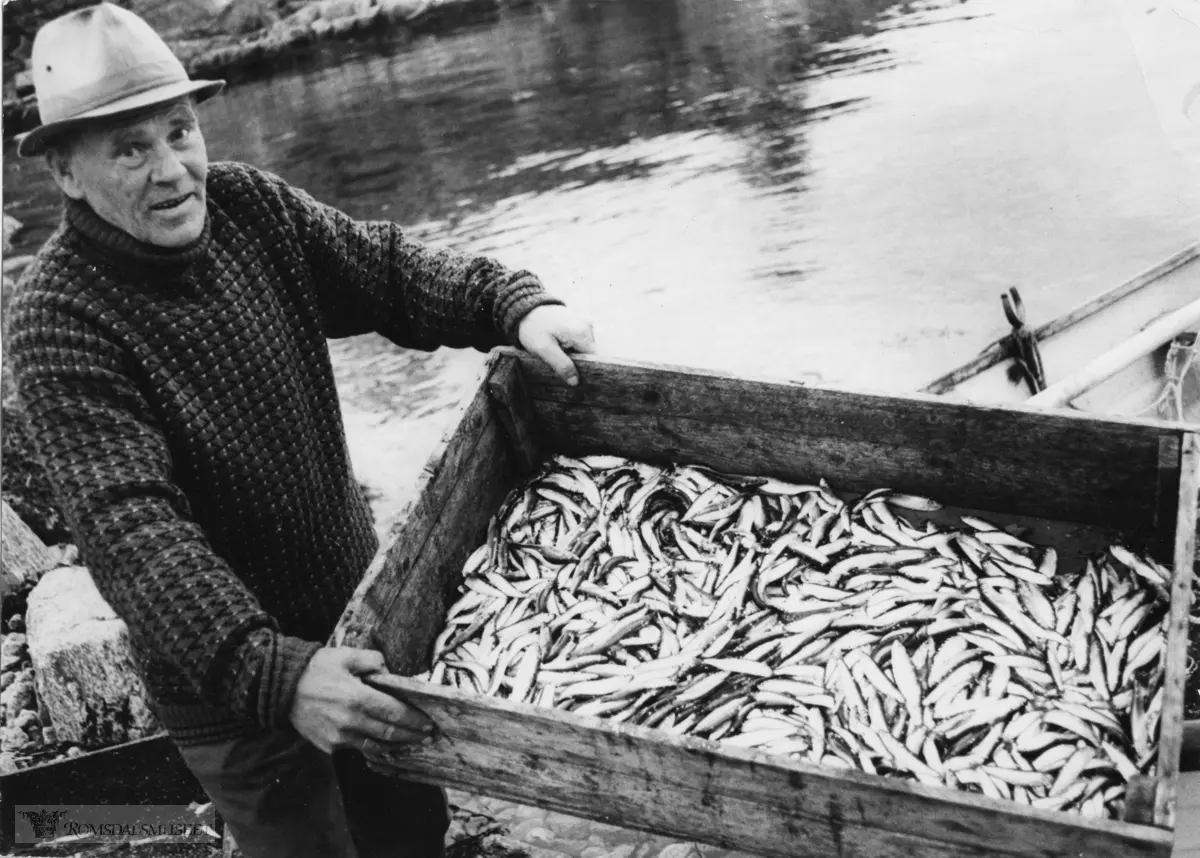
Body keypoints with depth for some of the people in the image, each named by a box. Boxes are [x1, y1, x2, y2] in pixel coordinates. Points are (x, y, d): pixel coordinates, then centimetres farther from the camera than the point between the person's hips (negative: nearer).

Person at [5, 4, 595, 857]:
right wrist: (269, 673, -43)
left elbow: (386, 269, -5)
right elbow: (133, 530, -31)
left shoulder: (250, 205, -7)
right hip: (226, 674, -5)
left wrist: (518, 305, -25)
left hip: (360, 608, 5)